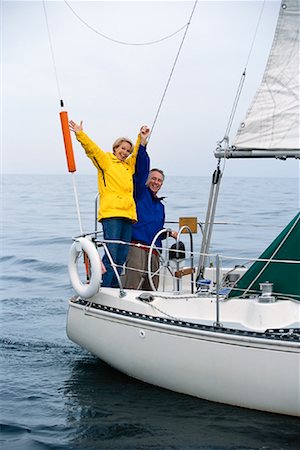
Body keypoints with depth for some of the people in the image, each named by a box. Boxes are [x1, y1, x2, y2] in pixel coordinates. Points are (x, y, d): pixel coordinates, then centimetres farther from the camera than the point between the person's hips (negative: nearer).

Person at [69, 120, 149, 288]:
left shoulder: (129, 165, 25)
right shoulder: (105, 160, 8)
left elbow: (138, 153, 40)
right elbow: (92, 148, -5)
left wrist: (141, 139, 34)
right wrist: (80, 134, -17)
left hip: (128, 214, 7)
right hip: (111, 213, -7)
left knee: (121, 257, 6)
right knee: (111, 253, -14)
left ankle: (114, 288, 11)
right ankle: (103, 288, -11)